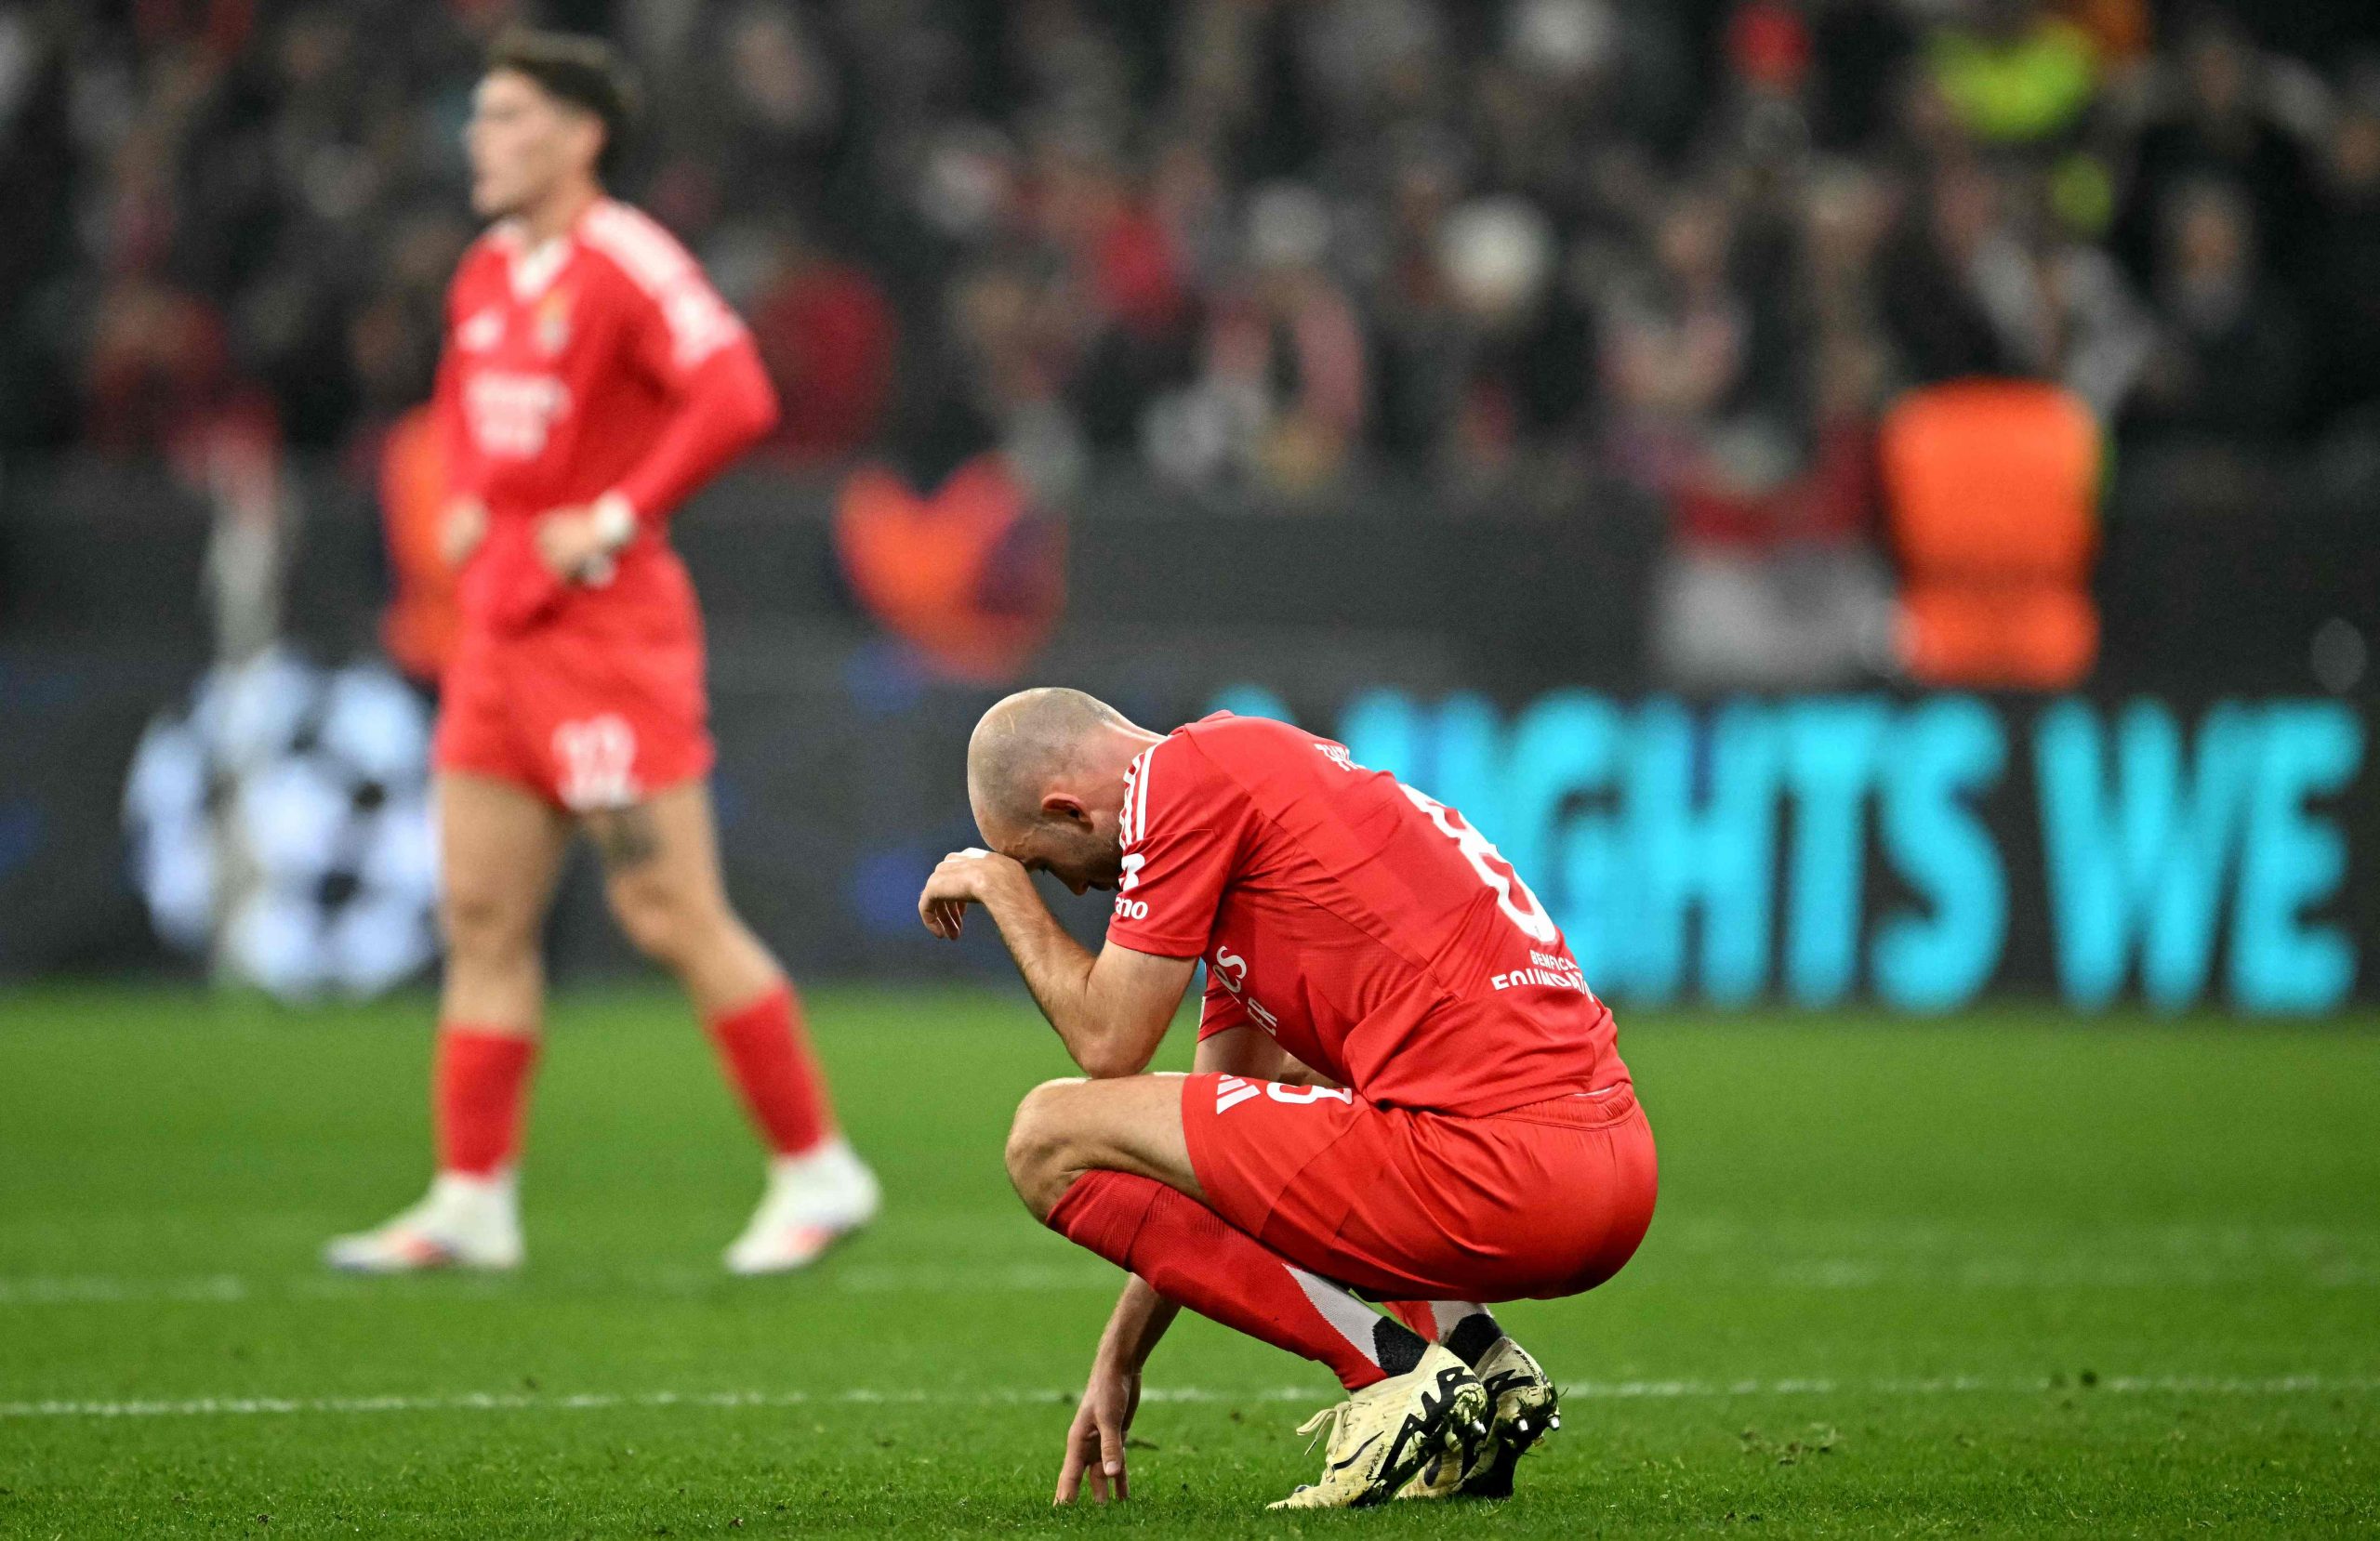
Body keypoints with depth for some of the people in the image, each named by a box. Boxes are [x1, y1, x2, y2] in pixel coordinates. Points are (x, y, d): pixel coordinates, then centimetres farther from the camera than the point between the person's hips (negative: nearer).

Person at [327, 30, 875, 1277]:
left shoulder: (626, 263, -13)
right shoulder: (487, 274, 13)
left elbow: (735, 398, -23)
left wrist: (617, 517, -21)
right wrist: (466, 500, 15)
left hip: (607, 625, -8)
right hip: (499, 624, 8)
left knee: (674, 918, -6)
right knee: (482, 922, 6)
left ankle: (816, 1171, 4)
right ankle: (470, 1200, 9)